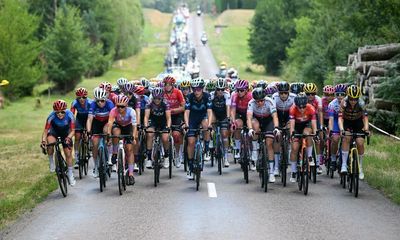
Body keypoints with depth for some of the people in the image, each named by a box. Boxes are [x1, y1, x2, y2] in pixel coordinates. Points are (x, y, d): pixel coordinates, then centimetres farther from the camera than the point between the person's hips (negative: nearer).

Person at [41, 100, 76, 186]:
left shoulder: (69, 115, -32)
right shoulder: (51, 116, -33)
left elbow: (72, 130, -25)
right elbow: (46, 131, -27)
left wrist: (68, 138, -43)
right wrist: (43, 140, -44)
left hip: (66, 132, 1)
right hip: (54, 130, -1)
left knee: (68, 153, -1)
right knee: (50, 143, -32)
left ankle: (70, 174, 17)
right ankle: (51, 162, -7)